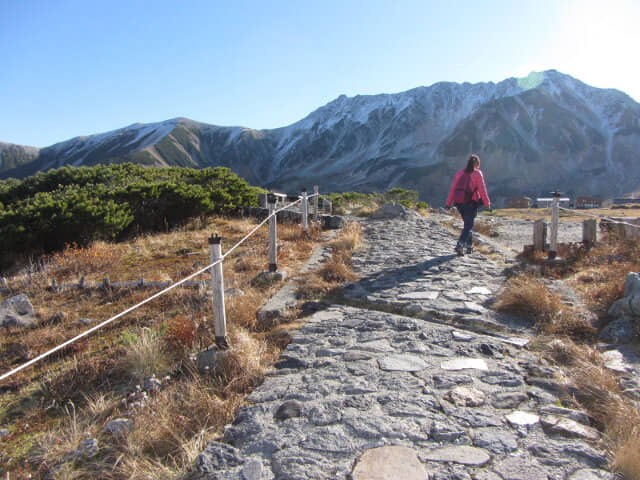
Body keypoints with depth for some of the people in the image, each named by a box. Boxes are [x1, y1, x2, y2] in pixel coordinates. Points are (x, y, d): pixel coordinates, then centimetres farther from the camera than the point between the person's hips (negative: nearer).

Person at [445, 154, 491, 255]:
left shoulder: (459, 173, 11)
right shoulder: (477, 173, -2)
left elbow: (453, 189, 9)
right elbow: (482, 190, -5)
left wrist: (449, 203, 11)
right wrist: (487, 203, 0)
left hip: (458, 202, 5)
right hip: (471, 202, -5)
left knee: (468, 223, 19)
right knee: (469, 225, -1)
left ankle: (469, 246, 23)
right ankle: (460, 245, -17)